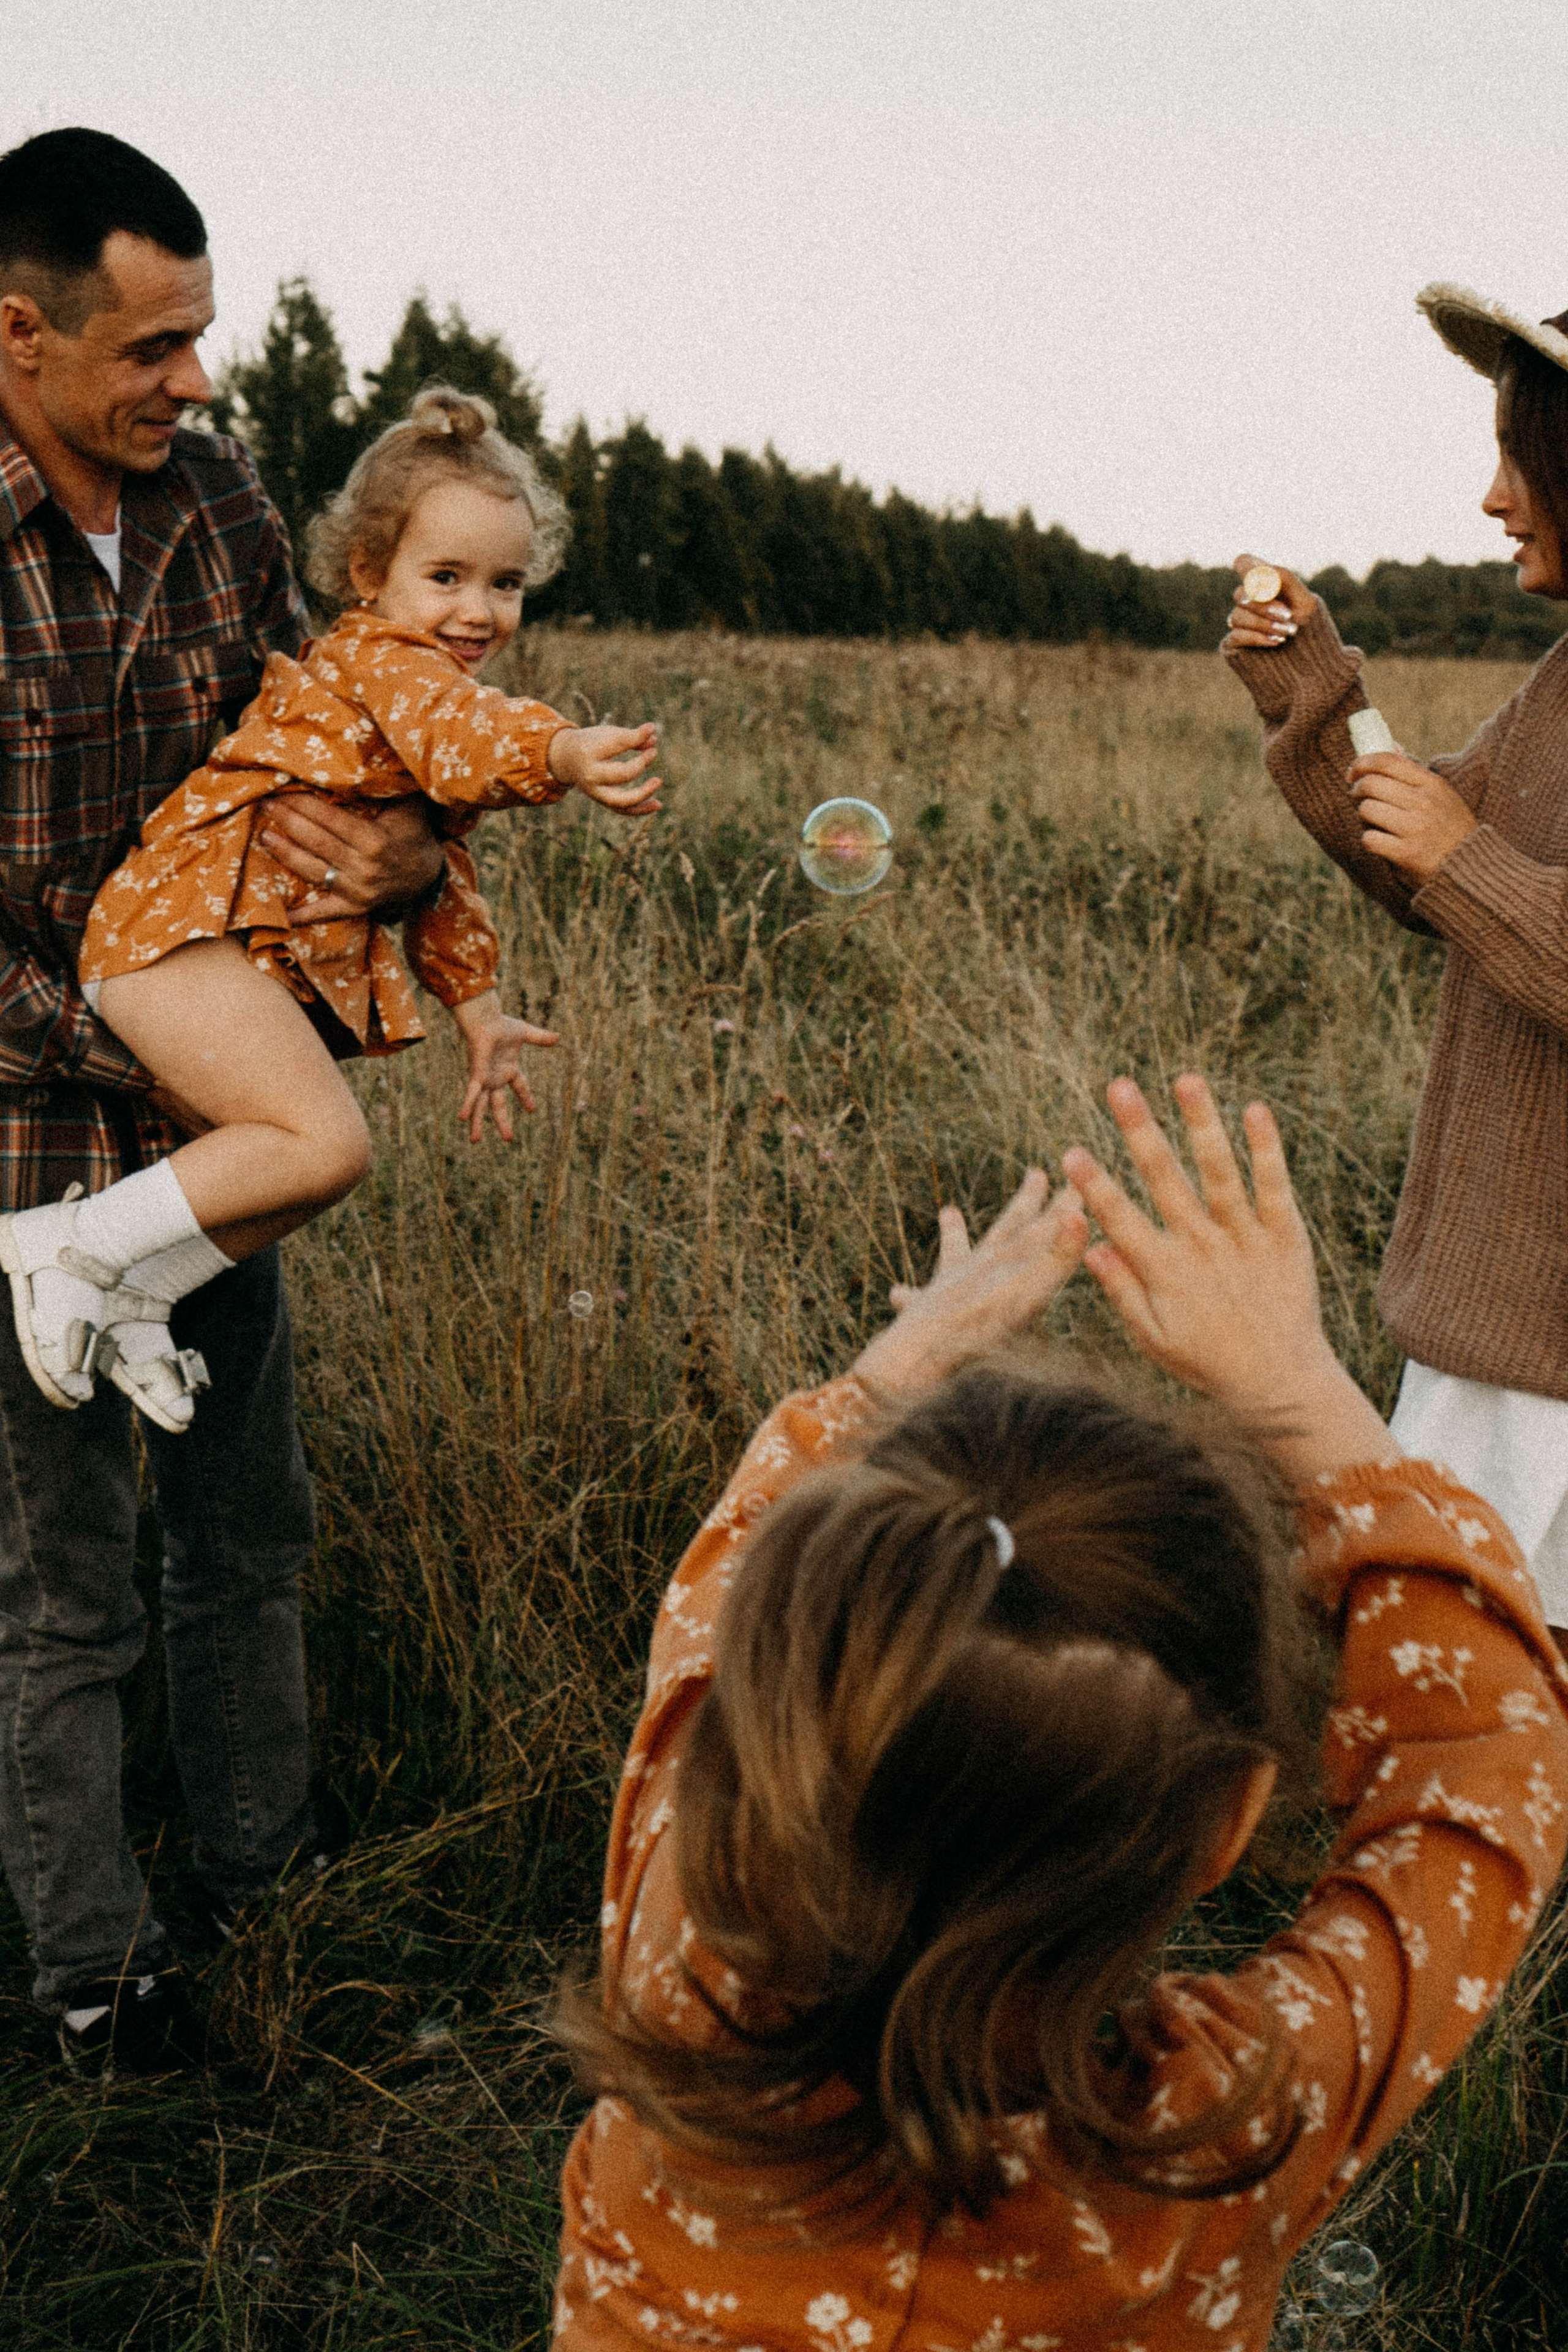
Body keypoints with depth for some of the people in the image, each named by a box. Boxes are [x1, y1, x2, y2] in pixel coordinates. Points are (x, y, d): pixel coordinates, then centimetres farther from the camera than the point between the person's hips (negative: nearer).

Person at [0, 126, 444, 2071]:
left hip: (214, 1124, 6)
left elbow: (308, 742, 7)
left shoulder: (216, 498, 0)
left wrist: (407, 853, -16)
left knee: (248, 1534, 19)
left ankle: (266, 1873, 39)